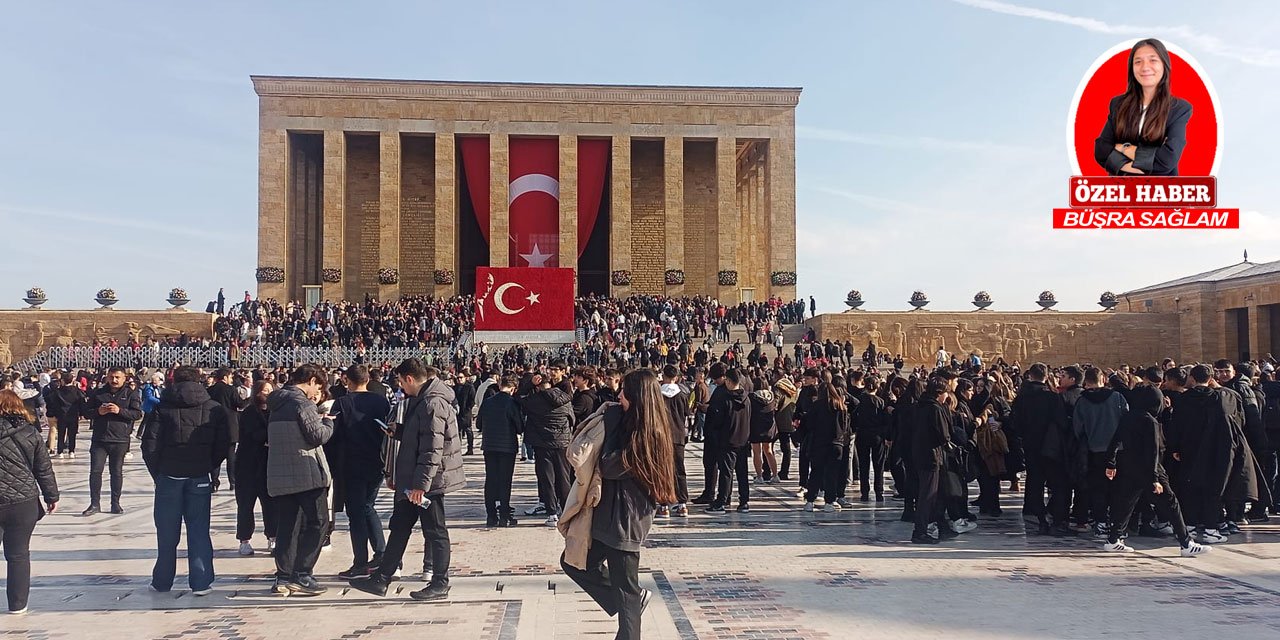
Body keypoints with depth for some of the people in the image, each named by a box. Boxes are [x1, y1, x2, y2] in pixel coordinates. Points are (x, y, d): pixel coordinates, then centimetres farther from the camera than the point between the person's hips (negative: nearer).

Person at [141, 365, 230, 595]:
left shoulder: (163, 408, -2)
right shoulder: (215, 409, 1)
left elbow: (150, 444, -7)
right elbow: (224, 445, -2)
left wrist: (157, 473, 4)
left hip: (169, 476, 0)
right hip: (200, 478, 0)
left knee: (167, 533, 11)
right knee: (199, 530, 5)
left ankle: (162, 582, 20)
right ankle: (201, 583, 2)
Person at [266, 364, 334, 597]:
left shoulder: (278, 404, 15)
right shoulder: (302, 403, -12)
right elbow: (318, 436, -17)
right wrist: (328, 422, 5)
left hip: (279, 476, 8)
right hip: (307, 473, -8)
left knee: (287, 525, 11)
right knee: (316, 522, -1)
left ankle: (284, 577, 12)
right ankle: (301, 575, -4)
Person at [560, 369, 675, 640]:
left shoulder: (645, 435, -19)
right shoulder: (629, 425, 7)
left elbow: (609, 467, -21)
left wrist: (613, 424, -12)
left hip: (624, 520, -9)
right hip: (608, 512, 9)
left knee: (625, 591, 3)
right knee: (574, 562, 16)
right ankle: (634, 598, 23)